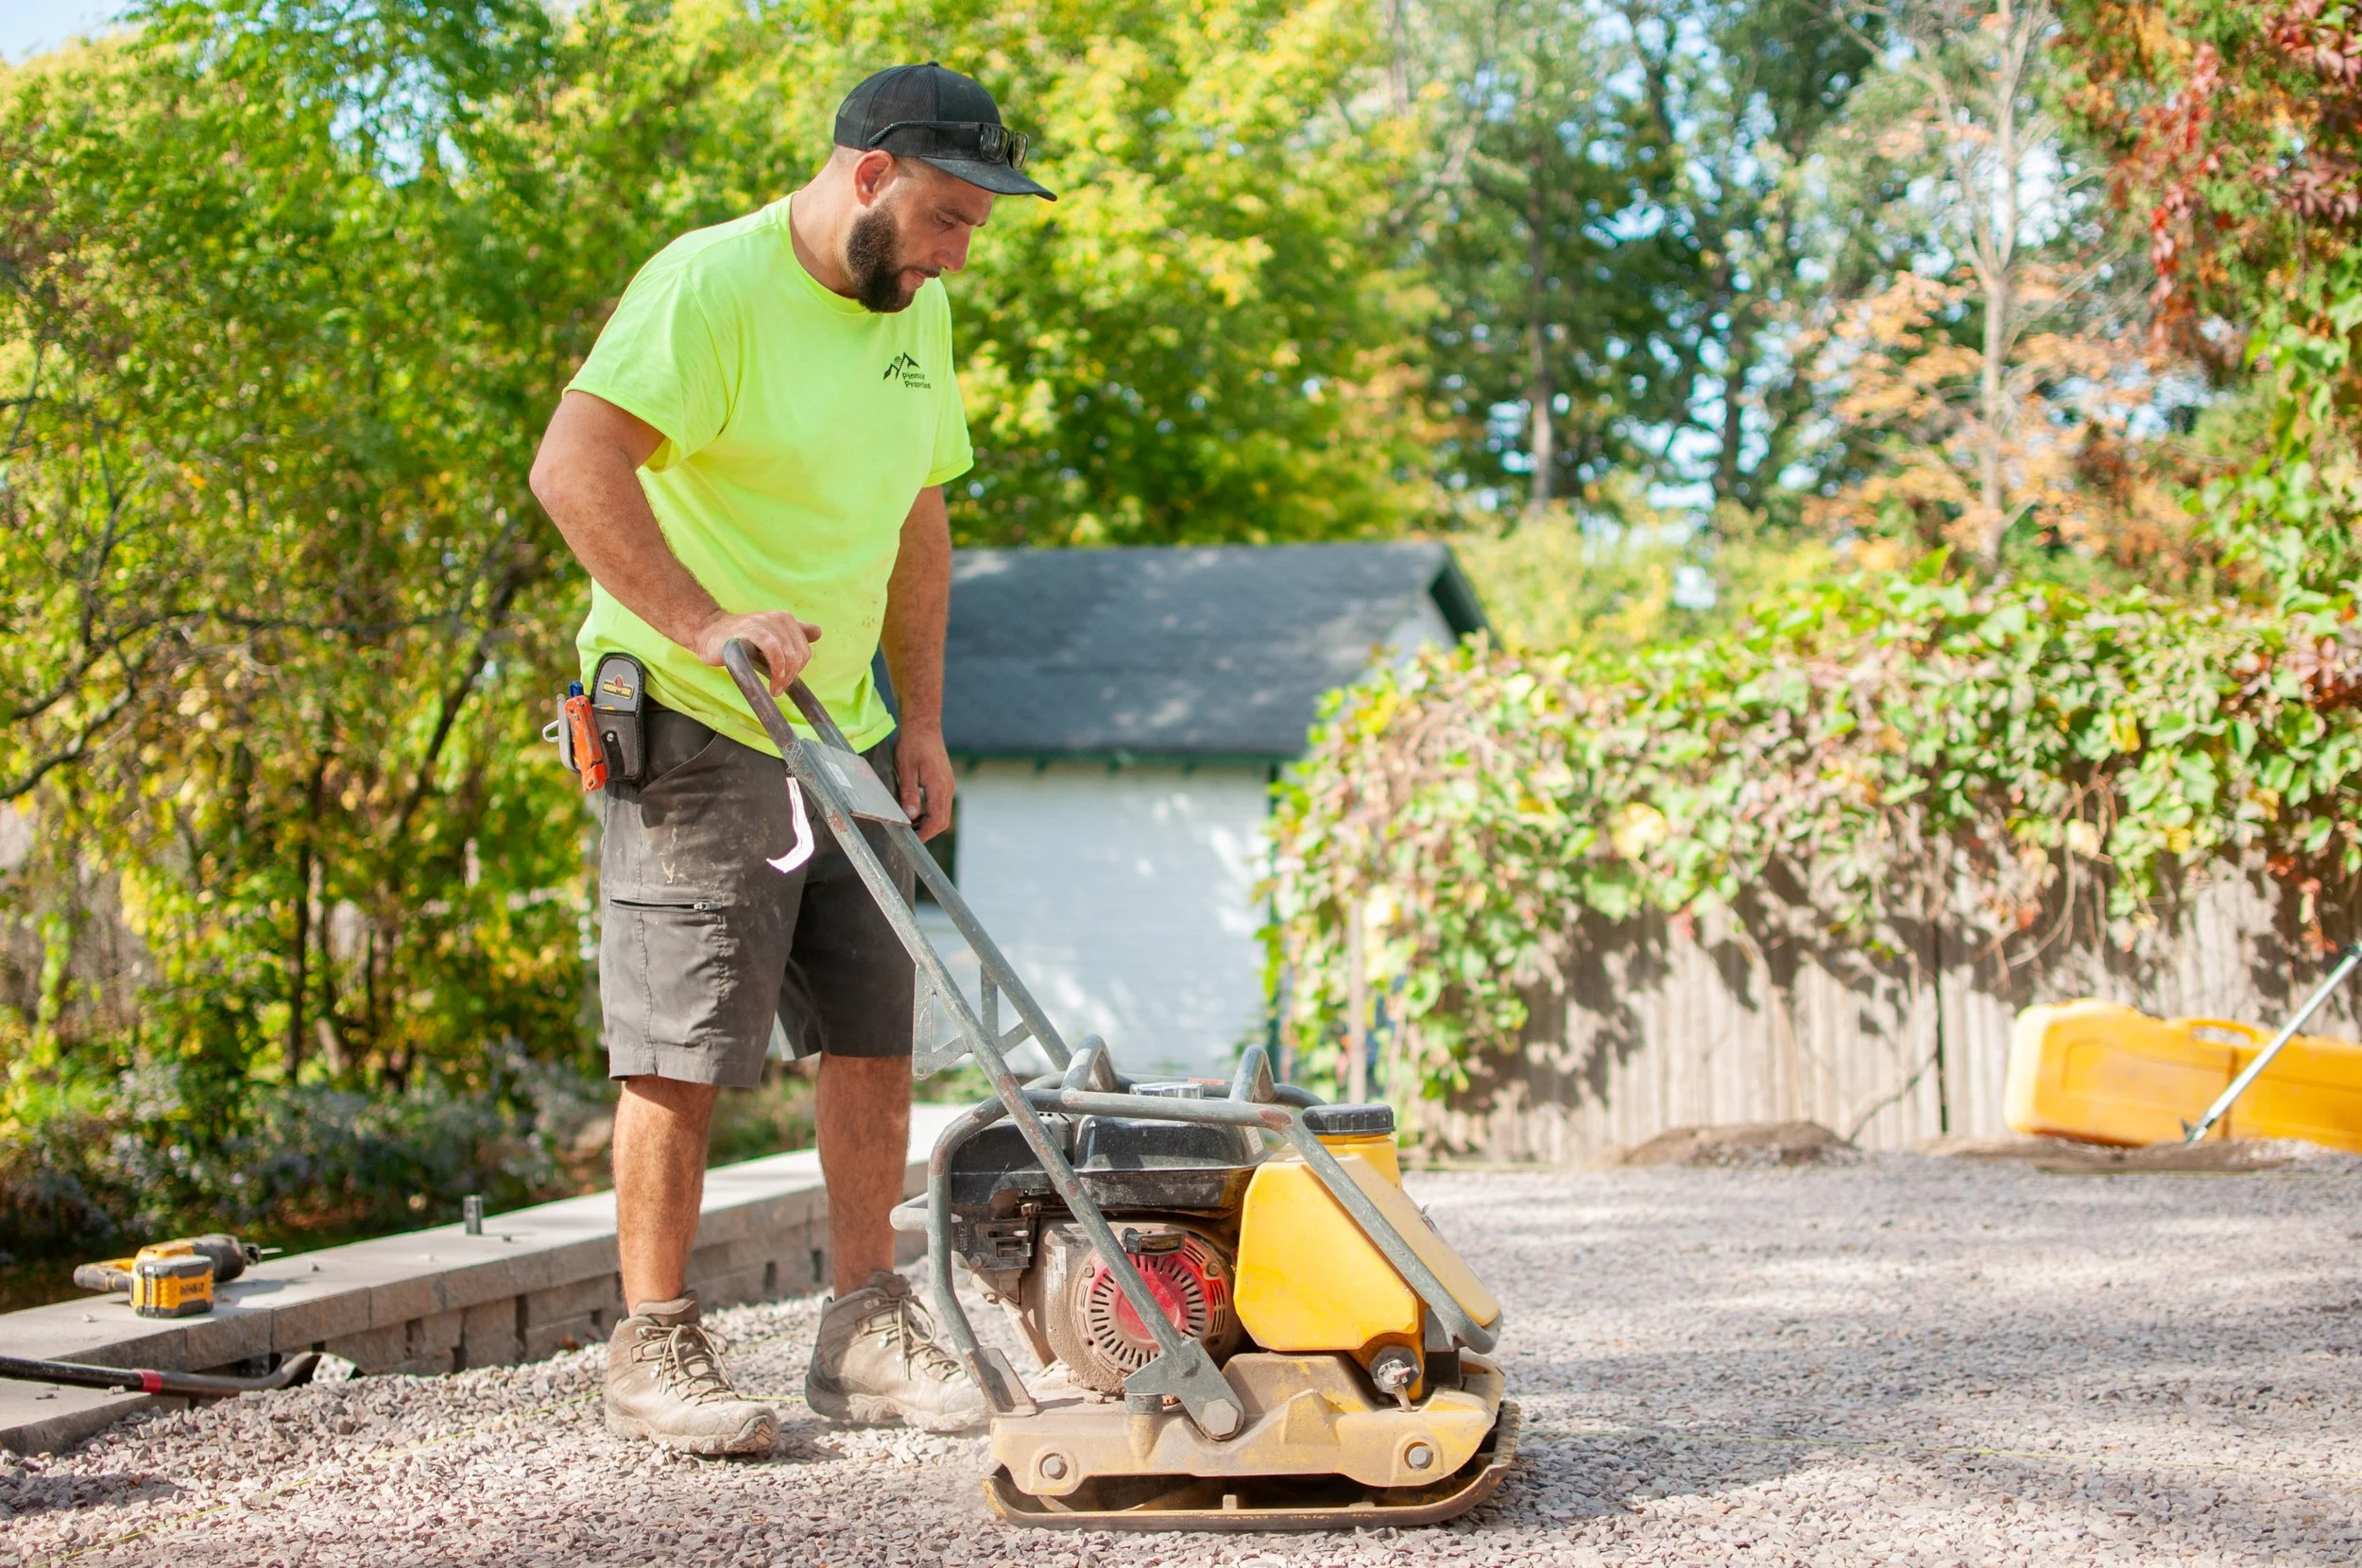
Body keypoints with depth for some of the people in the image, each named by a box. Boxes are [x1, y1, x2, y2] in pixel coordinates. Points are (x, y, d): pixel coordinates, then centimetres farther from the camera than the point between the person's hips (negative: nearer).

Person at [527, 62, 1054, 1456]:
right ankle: (656, 1346, 5)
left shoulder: (917, 315, 13)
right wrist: (707, 625, -31)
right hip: (695, 721, -8)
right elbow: (574, 467, -24)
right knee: (687, 1045, -6)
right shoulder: (711, 284, -14)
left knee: (876, 1029, 7)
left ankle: (867, 1332, 15)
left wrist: (922, 720, 14)